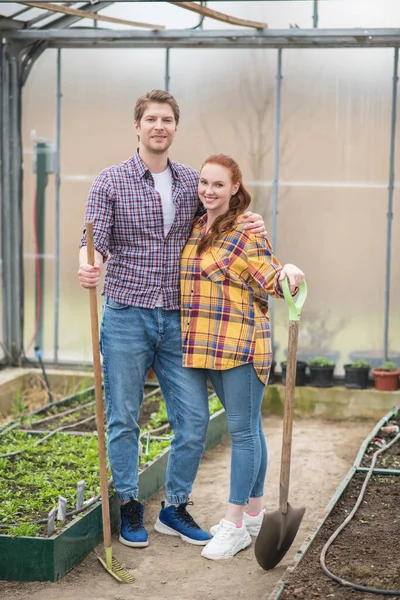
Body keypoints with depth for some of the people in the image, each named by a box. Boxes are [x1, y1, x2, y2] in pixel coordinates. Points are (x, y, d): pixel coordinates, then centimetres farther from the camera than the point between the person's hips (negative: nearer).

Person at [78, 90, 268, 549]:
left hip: (178, 320, 3)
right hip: (126, 317, -3)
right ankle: (128, 507, 22)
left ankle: (175, 508, 19)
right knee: (123, 419, 5)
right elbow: (95, 238, -10)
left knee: (194, 419, 2)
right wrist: (87, 265, -34)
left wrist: (250, 224, -3)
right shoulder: (111, 182, -1)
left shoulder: (192, 182, 9)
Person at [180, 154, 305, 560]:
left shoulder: (247, 232, -10)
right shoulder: (195, 229, 13)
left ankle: (235, 526, 1)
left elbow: (270, 279, -17)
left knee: (243, 430, -3)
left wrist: (288, 274, -37)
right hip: (210, 345, 8)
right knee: (247, 428, 15)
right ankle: (254, 513, 25)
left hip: (242, 344, -8)